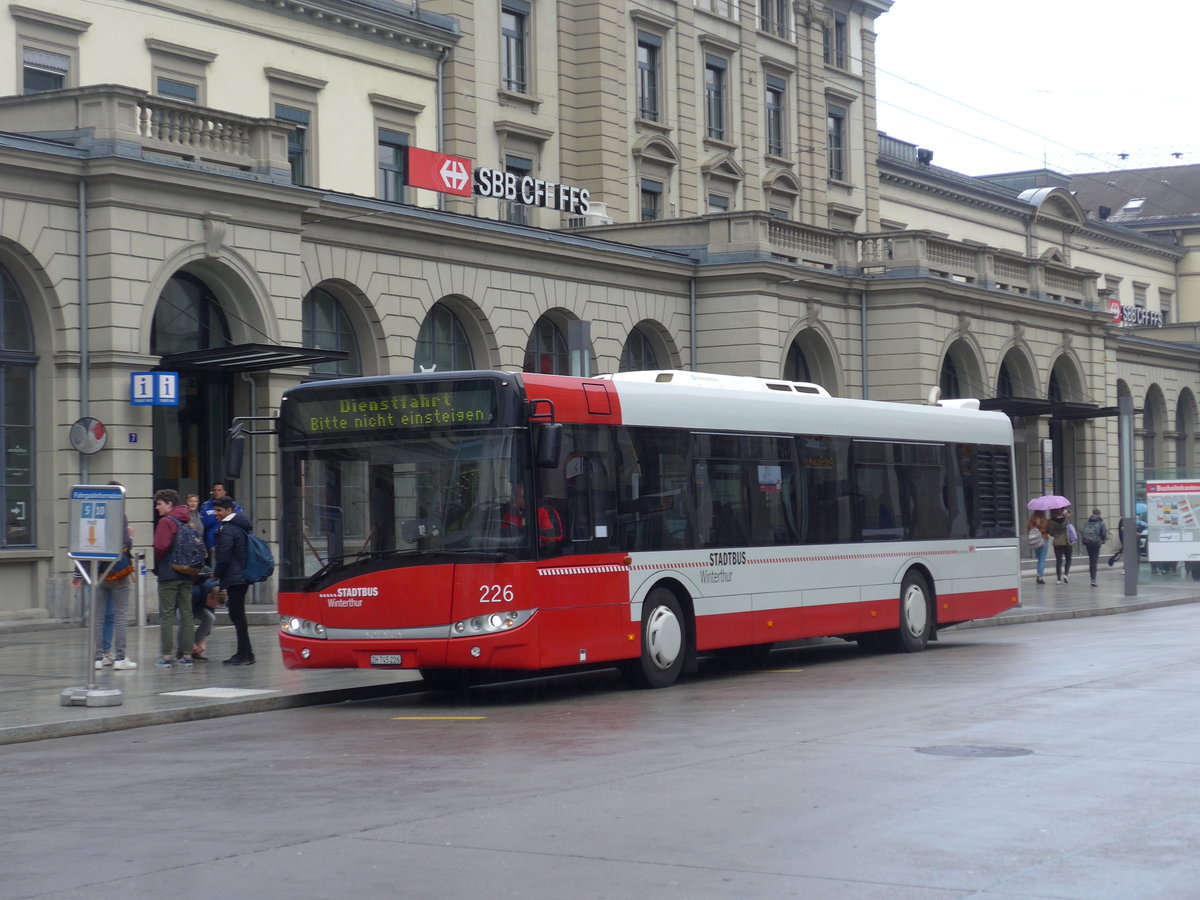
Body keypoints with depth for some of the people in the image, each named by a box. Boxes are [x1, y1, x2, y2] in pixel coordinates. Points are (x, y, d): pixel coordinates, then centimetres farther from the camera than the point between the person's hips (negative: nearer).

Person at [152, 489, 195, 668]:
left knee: (166, 615, -2)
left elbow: (161, 547, -17)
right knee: (187, 615, 7)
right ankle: (187, 655, 7)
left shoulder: (166, 522, -9)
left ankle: (167, 656, -4)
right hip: (187, 574, 6)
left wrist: (156, 565, 0)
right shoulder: (188, 522, 13)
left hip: (168, 574, -6)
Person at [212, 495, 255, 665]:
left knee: (237, 615, -8)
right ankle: (244, 652, 18)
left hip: (233, 579, -10)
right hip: (243, 576, 10)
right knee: (238, 615, 15)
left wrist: (216, 574, -2)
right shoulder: (240, 526, 16)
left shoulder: (227, 530, -15)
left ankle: (245, 654, -8)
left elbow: (224, 557, -19)